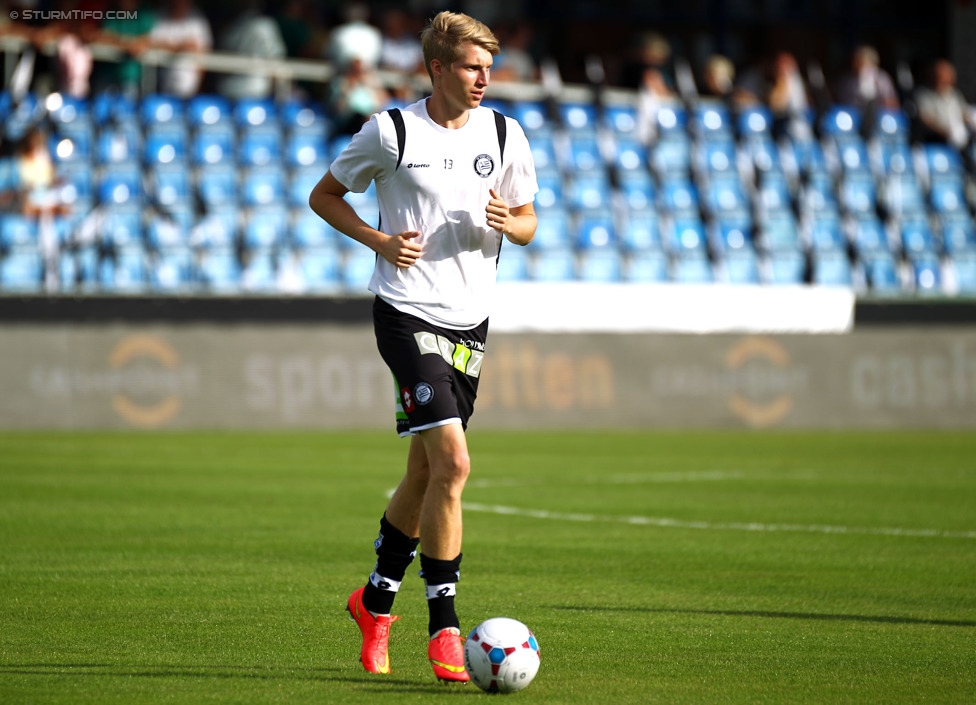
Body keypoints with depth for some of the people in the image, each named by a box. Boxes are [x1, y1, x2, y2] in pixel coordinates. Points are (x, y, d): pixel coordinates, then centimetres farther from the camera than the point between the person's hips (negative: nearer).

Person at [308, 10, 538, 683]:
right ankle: (443, 628, -12)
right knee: (452, 463, -18)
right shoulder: (391, 131, -7)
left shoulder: (504, 135, 5)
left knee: (426, 471, 14)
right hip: (408, 315, -5)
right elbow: (325, 195, 5)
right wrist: (379, 239, -10)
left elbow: (528, 223, 15)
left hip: (471, 319, 6)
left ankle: (376, 601, 34)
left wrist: (507, 222, -10)